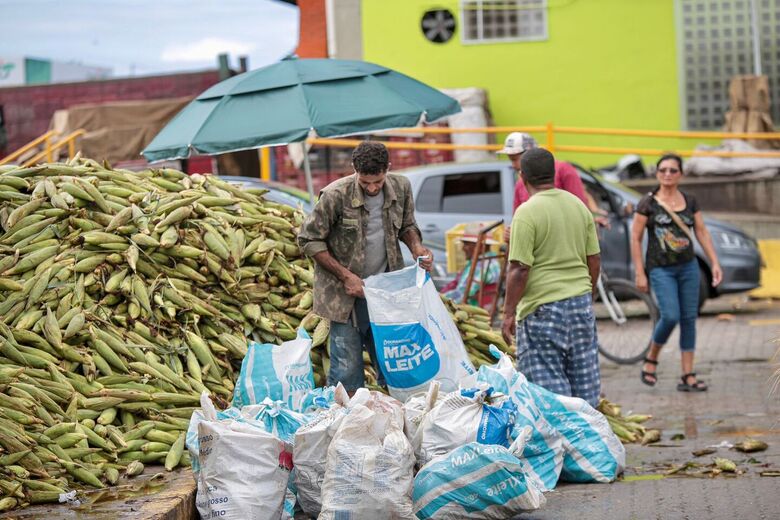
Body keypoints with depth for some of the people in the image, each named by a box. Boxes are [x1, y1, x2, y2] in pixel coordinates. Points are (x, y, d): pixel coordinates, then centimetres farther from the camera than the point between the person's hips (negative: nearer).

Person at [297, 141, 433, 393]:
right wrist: (345, 276, -14)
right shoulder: (335, 195, -18)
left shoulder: (401, 188, -4)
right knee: (347, 368, -6)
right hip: (345, 292, -4)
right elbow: (308, 240, -9)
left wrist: (417, 248, -7)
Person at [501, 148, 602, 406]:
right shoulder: (579, 206, 8)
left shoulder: (527, 212, -12)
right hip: (580, 302, 7)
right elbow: (594, 261, 12)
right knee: (584, 375, 12)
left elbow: (520, 269, -15)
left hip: (543, 307, -7)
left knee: (548, 381, -1)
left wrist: (509, 312, -7)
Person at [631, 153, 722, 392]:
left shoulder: (690, 202, 7)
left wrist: (714, 262, 4)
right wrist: (640, 273, -8)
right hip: (661, 269, -4)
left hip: (688, 267, 4)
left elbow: (702, 232, 12)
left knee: (689, 319, 2)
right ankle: (651, 360, 8)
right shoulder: (648, 203, -4)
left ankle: (688, 376, 7)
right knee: (670, 316, -17)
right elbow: (635, 238, -4)